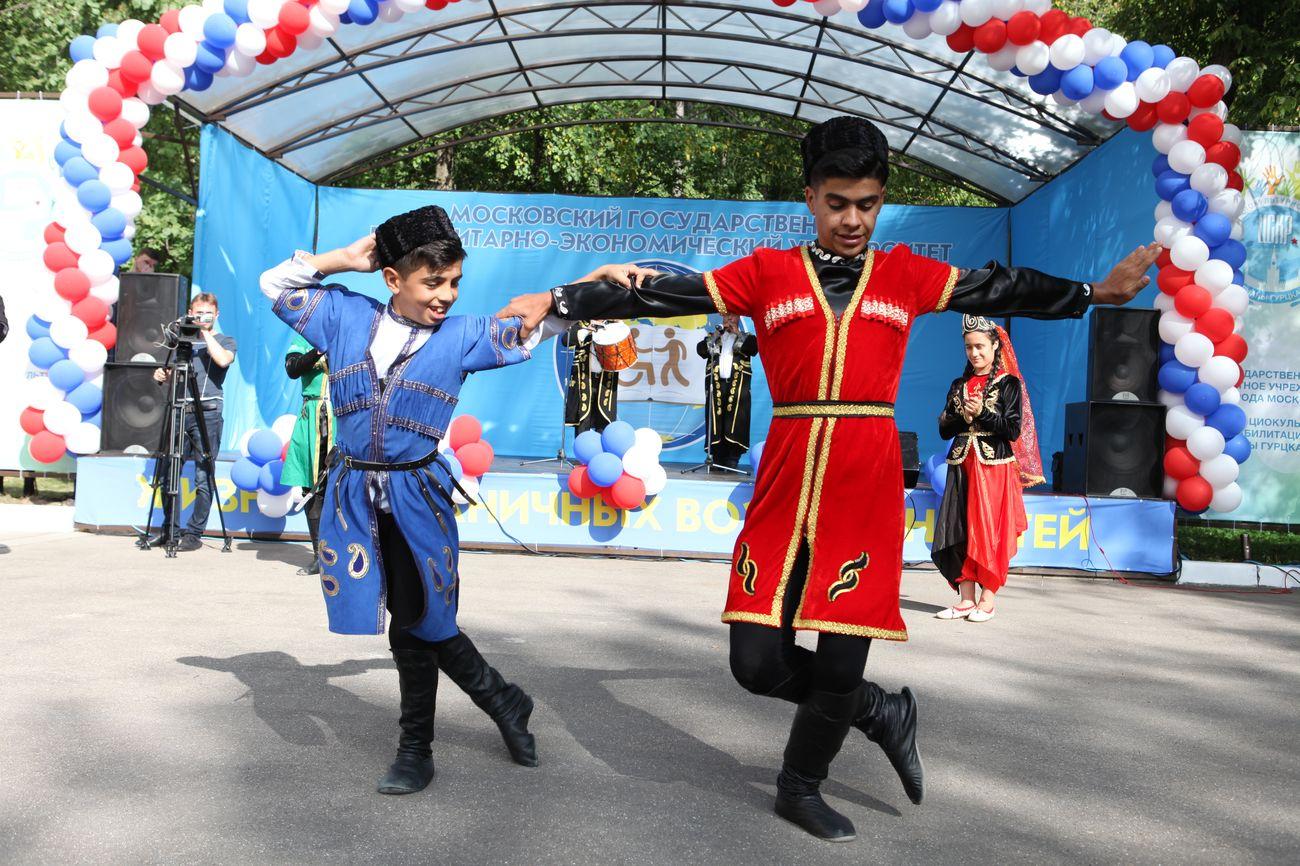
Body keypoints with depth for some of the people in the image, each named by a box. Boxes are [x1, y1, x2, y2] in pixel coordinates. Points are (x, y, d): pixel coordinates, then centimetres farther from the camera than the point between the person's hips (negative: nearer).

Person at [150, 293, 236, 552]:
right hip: (180, 411, 4)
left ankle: (194, 533, 1)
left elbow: (223, 360, -14)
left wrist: (206, 333, -8)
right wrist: (163, 375, 3)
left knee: (203, 477, -5)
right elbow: (172, 374, 25)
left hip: (207, 412, -4)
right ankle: (168, 529, 14)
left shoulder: (225, 340, 8)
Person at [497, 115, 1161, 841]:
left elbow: (1002, 290, 16)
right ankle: (882, 711, 27)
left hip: (869, 487, 0)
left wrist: (1096, 292, 12)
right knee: (757, 660, -1)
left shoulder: (906, 274, 11)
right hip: (786, 484, 0)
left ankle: (801, 788, 31)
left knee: (841, 660, 3)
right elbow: (663, 293, 3)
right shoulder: (768, 272, 6)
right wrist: (556, 302, -2)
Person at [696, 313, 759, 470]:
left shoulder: (747, 338, 19)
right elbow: (701, 350, 4)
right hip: (716, 384, 1)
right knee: (716, 421, -5)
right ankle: (717, 461, -2)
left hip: (738, 386, -1)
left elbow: (754, 349, -3)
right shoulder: (712, 337, 22)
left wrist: (737, 333, 1)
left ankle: (732, 462, -9)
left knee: (735, 421, -10)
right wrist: (718, 333, -1)